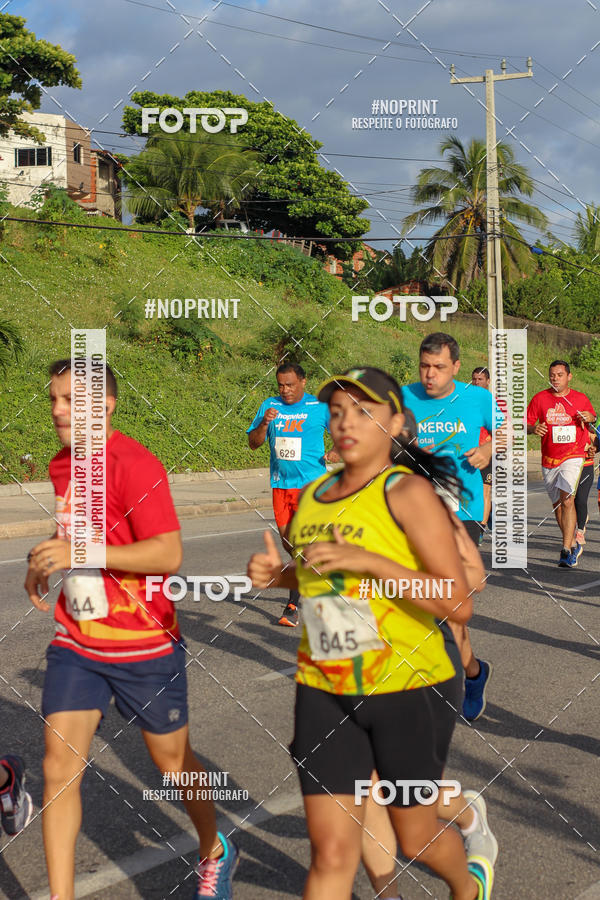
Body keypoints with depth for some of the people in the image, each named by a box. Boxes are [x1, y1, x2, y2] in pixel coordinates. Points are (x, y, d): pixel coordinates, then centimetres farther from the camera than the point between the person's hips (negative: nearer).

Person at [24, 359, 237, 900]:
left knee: (172, 761, 13)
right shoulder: (61, 465, 7)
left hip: (144, 646, -6)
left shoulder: (134, 464, -18)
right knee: (60, 768, -3)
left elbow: (168, 554, -25)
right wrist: (45, 563, 8)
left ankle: (216, 853, 40)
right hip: (75, 644, 6)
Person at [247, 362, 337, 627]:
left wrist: (337, 451, -10)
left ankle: (293, 605, -7)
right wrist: (264, 423, -14)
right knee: (288, 543, 10)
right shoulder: (270, 406, 6)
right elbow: (253, 443, 5)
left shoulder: (320, 407, -2)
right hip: (281, 484, 5)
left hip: (311, 483, -4)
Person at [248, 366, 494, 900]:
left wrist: (370, 562, -29)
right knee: (331, 854, 1)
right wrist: (279, 575, 3)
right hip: (323, 691, 5)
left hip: (408, 689, -4)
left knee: (414, 836, 16)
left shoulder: (408, 491, -13)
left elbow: (459, 604, -20)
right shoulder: (314, 495, 7)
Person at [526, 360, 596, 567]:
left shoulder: (581, 399, 3)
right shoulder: (539, 398, 3)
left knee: (567, 499, -19)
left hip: (573, 456, -3)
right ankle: (574, 545, 29)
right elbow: (526, 425, 6)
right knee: (557, 505, 11)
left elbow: (593, 416, 19)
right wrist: (534, 429, -17)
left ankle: (566, 550, -20)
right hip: (549, 459, 3)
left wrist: (590, 418, -5)